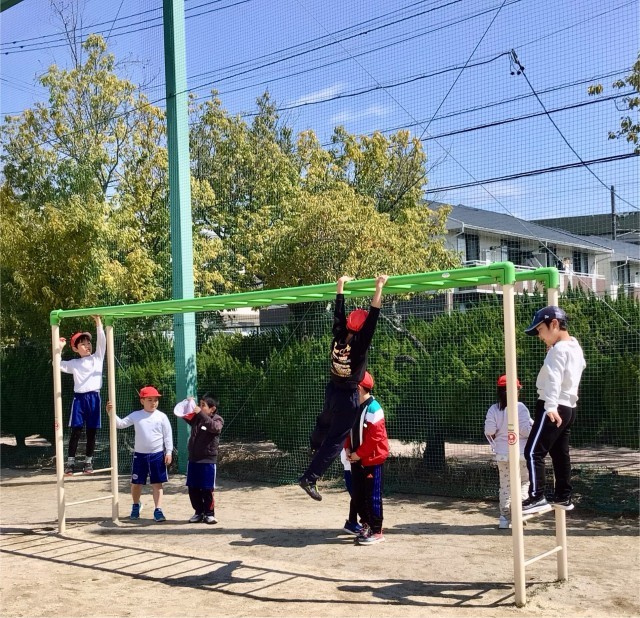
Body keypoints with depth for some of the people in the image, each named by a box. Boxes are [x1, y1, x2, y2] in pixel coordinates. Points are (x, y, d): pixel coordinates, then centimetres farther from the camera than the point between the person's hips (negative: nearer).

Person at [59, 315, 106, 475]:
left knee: (92, 431, 6)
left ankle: (88, 462, 14)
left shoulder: (97, 357, 9)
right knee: (76, 431, -1)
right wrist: (59, 348, -6)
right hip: (79, 397, 0)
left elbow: (102, 341, -1)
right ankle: (70, 462, 5)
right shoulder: (74, 363, 10)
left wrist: (98, 321, -9)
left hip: (94, 397, 0)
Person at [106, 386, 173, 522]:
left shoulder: (162, 417, -3)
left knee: (157, 484, 1)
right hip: (139, 454, 2)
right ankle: (136, 506, 36)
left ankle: (158, 510, 5)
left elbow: (168, 435, -2)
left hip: (157, 454, -2)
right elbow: (120, 424, -3)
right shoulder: (136, 415, 1)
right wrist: (111, 413, -17)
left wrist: (169, 452, -7)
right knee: (136, 483, 11)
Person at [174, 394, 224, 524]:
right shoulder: (196, 418, 8)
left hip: (208, 461, -5)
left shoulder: (217, 419, -7)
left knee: (207, 489, 1)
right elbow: (182, 413, 17)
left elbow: (214, 427, -29)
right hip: (193, 459, 6)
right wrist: (187, 403, -2)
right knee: (193, 488, 9)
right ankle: (199, 512, 21)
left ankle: (209, 514, 12)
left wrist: (201, 414, -31)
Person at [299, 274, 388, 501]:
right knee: (335, 440, 0)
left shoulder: (339, 336, -9)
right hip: (348, 396, -7)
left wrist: (341, 285, 10)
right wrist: (379, 288, -28)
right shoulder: (360, 343, -24)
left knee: (325, 423, 34)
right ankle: (310, 478, -5)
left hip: (332, 390, 7)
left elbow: (338, 311, 1)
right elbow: (373, 317, -28)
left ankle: (315, 446, 65)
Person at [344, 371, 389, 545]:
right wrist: (348, 449, 3)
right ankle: (366, 526, 27)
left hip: (372, 459, -9)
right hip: (357, 459, 9)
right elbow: (349, 430, 18)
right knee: (358, 495, 14)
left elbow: (375, 436, -21)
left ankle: (376, 532, 6)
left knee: (373, 496, -2)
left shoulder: (373, 408, -18)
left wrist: (358, 454, -16)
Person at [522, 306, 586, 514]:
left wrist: (551, 406, -38)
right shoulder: (575, 347, 13)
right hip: (568, 407, 10)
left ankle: (537, 497, -15)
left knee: (533, 452, -10)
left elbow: (554, 378, -28)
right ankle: (564, 497, 22)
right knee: (560, 453, 16)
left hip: (554, 408, -10)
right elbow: (581, 365, 34)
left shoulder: (559, 349, -16)